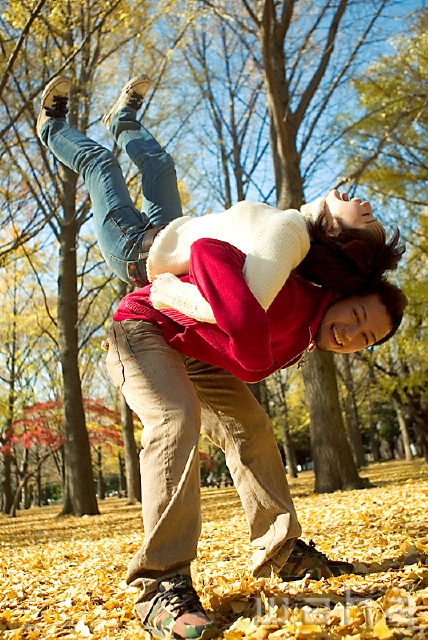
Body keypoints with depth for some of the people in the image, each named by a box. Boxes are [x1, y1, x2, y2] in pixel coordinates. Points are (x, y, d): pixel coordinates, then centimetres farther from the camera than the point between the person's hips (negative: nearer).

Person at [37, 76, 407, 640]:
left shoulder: (305, 339, -3)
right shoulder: (291, 300, -32)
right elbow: (207, 252, -46)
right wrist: (249, 333, -47)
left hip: (196, 354, 9)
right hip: (143, 327, -9)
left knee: (251, 429, 3)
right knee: (176, 418, -31)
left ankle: (279, 552, 13)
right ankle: (162, 585, -29)